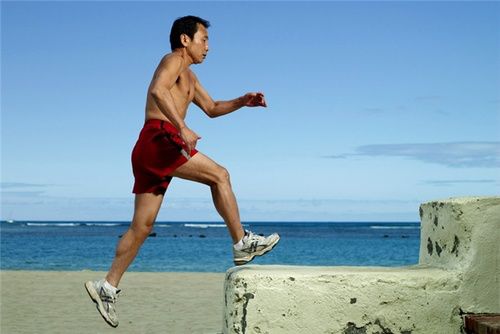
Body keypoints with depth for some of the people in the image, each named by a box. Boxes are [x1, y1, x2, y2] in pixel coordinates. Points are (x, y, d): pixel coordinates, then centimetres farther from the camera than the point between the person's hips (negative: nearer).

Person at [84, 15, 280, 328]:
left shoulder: (189, 76, 31)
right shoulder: (173, 60, 0)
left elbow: (212, 108, 37)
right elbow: (158, 91, -20)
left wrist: (243, 101, 21)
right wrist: (182, 127, -28)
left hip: (148, 151, 10)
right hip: (159, 137, -10)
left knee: (142, 225, 7)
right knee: (219, 175, -9)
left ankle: (108, 286, 9)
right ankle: (242, 243, -6)